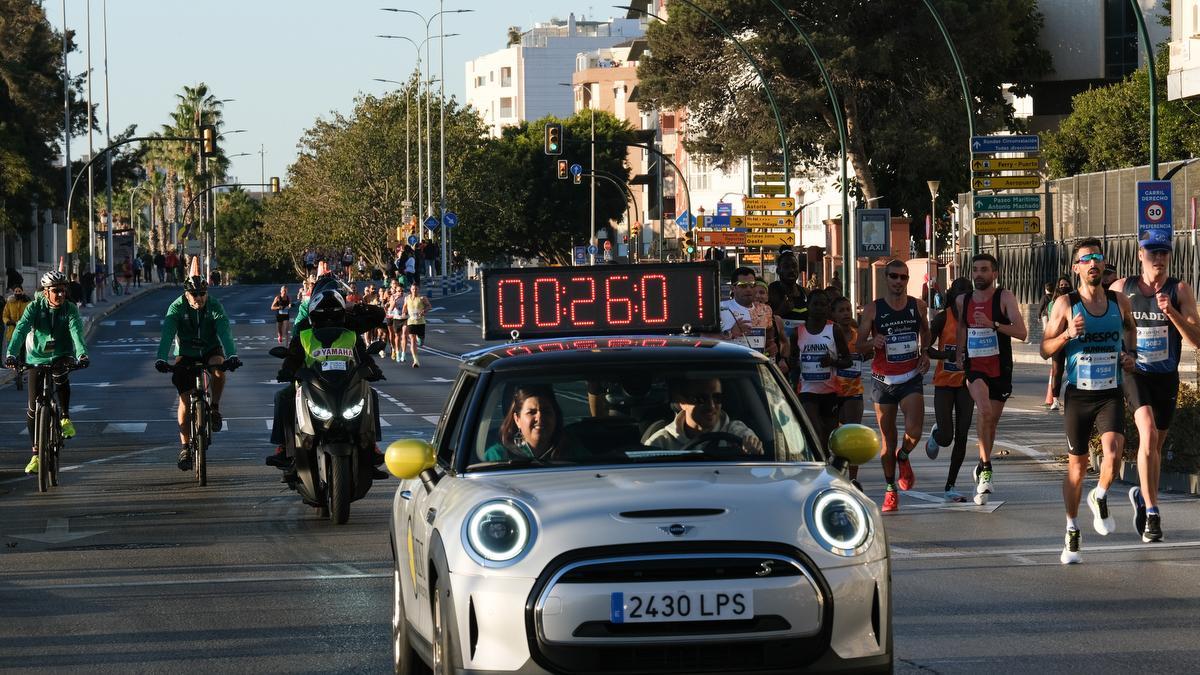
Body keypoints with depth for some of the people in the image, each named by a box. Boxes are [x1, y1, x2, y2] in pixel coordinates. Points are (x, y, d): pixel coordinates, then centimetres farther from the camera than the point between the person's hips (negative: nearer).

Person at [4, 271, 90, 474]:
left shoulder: (70, 309, -11)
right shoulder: (34, 307, -12)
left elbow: (76, 331, -26)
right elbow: (21, 329, -24)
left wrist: (82, 354, -46)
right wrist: (11, 354, -41)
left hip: (61, 356, -1)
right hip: (37, 357, 1)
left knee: (61, 376, -36)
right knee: (33, 408, -4)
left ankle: (66, 418, -13)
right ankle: (36, 454, 9)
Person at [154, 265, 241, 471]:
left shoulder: (215, 307, -17)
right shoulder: (177, 307, -17)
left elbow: (224, 332, -30)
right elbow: (167, 334, -29)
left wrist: (232, 356, -47)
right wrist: (161, 359, -45)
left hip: (210, 351, 0)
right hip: (185, 355, 0)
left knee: (218, 366, -35)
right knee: (184, 399, -10)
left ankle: (215, 408, -13)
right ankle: (185, 447, -2)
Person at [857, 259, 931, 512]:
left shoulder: (918, 306, 2)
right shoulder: (873, 309, -4)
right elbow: (859, 344, -1)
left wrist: (924, 354, 6)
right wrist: (872, 341, -22)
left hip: (911, 377, 0)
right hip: (883, 379, 0)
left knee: (913, 433, -17)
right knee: (888, 440, 6)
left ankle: (903, 457, 18)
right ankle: (890, 490, 19)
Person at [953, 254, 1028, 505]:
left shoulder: (1004, 297, -7)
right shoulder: (963, 301, 6)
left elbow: (1022, 333, -15)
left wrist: (993, 325, -25)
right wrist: (959, 355, 18)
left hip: (1000, 368, 0)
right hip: (974, 367, 0)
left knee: (991, 421, 11)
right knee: (985, 410, -26)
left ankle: (982, 468, 33)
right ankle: (985, 469, -21)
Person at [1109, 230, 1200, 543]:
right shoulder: (1121, 289, -2)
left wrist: (1170, 312, -26)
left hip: (1167, 377, 2)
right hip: (1135, 373, -2)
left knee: (1155, 445, 15)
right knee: (1148, 434, -24)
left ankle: (1142, 496, 41)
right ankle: (1151, 512, -25)